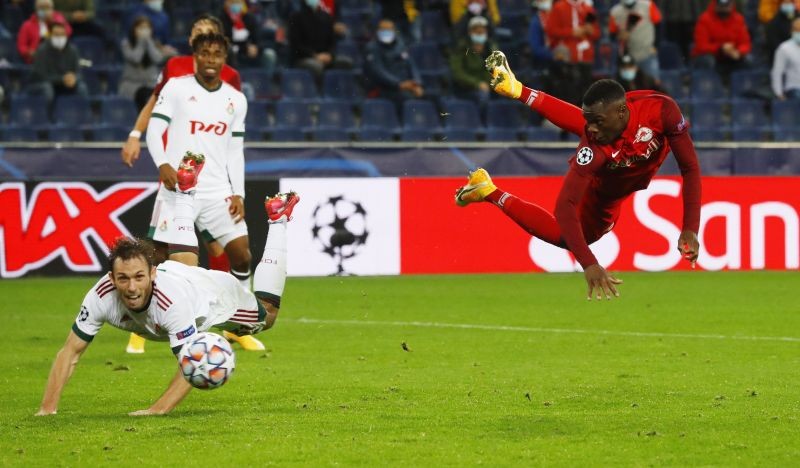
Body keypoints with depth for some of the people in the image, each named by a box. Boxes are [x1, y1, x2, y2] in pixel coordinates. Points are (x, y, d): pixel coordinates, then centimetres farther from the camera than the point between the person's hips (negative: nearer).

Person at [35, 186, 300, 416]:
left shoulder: (173, 300, -52)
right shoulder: (101, 297, -42)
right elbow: (70, 354, -33)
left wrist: (157, 411, -61)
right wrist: (47, 409, -43)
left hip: (215, 292, -3)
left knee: (266, 314, 27)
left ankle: (277, 218, 42)